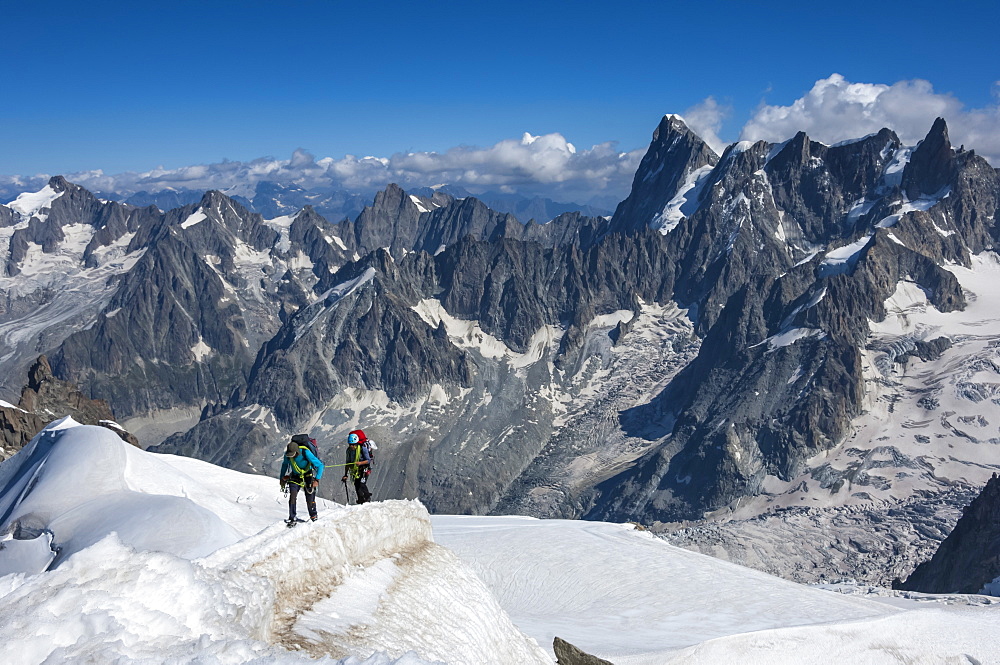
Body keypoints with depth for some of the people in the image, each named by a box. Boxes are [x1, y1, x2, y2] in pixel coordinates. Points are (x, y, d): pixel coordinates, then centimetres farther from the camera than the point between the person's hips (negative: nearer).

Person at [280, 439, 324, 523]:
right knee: (292, 496, -15)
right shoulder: (287, 454, -18)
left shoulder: (306, 453, -32)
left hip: (308, 476, -3)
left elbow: (320, 465, -28)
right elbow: (284, 465, 7)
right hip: (295, 477, 3)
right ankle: (292, 519, -7)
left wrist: (317, 480, -34)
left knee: (310, 500, -2)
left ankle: (313, 515, 24)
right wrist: (282, 478, 8)